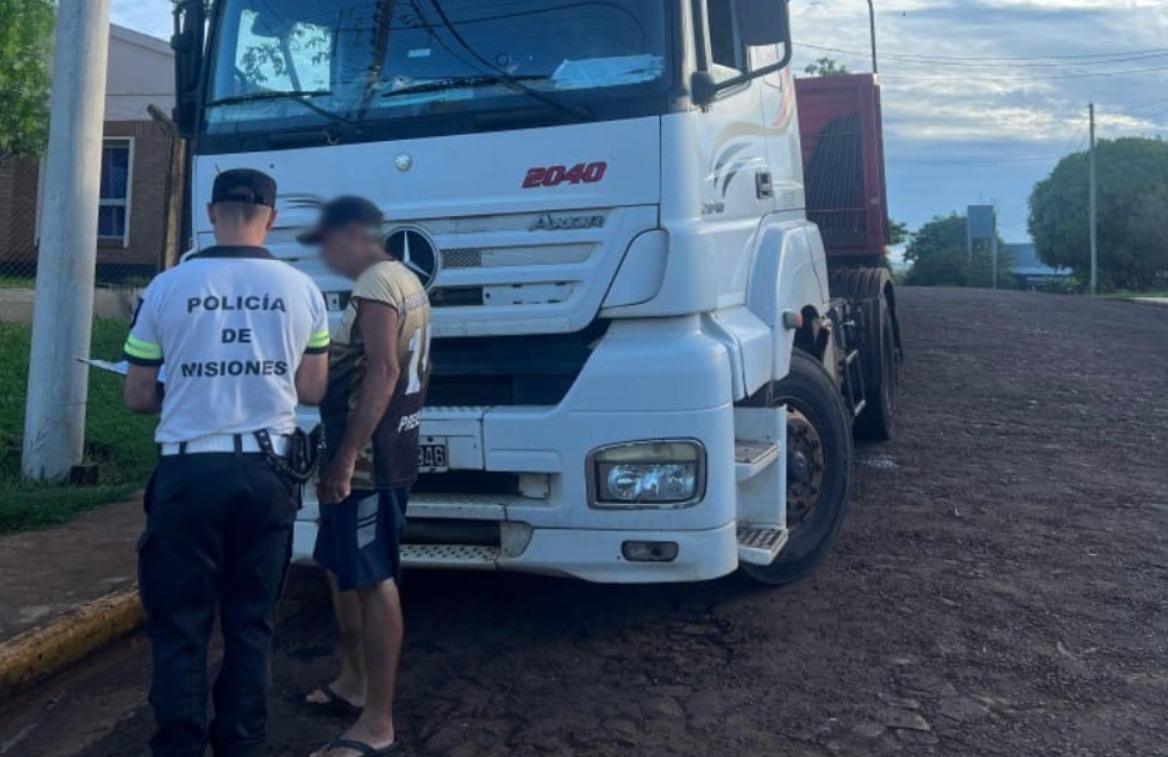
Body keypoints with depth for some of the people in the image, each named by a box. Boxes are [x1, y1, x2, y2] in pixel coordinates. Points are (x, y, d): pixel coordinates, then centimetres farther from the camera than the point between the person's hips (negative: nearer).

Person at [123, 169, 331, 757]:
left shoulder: (168, 287, -3)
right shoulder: (302, 290, 1)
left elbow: (138, 396, 2)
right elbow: (313, 390, 8)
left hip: (189, 471, -2)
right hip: (266, 472, 2)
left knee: (179, 623, 9)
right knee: (250, 621, 12)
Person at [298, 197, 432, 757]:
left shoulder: (376, 282, -14)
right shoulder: (405, 280, 18)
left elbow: (381, 371, -24)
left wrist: (346, 457, -25)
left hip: (367, 459, -11)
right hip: (388, 451, 11)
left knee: (374, 581, -8)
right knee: (343, 569, 20)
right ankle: (353, 682, 33)